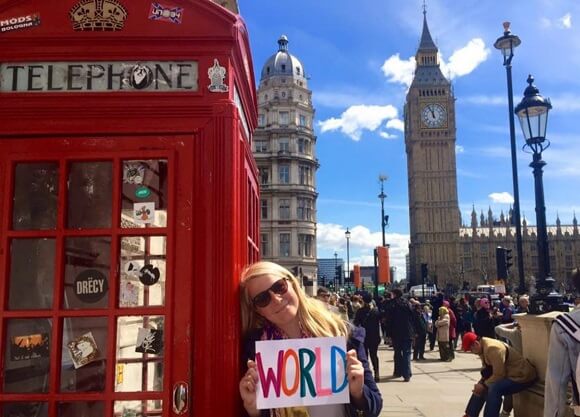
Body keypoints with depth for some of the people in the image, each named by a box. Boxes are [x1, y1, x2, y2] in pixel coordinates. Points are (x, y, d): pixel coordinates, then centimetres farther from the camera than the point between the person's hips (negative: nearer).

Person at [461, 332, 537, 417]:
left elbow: (499, 375, -25)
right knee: (480, 388, 10)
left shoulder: (492, 348, -27)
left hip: (522, 376, -11)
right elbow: (486, 371, 9)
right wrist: (481, 383, -8)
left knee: (494, 389, -32)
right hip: (508, 373, 11)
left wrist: (484, 385, -16)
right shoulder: (483, 347, 3)